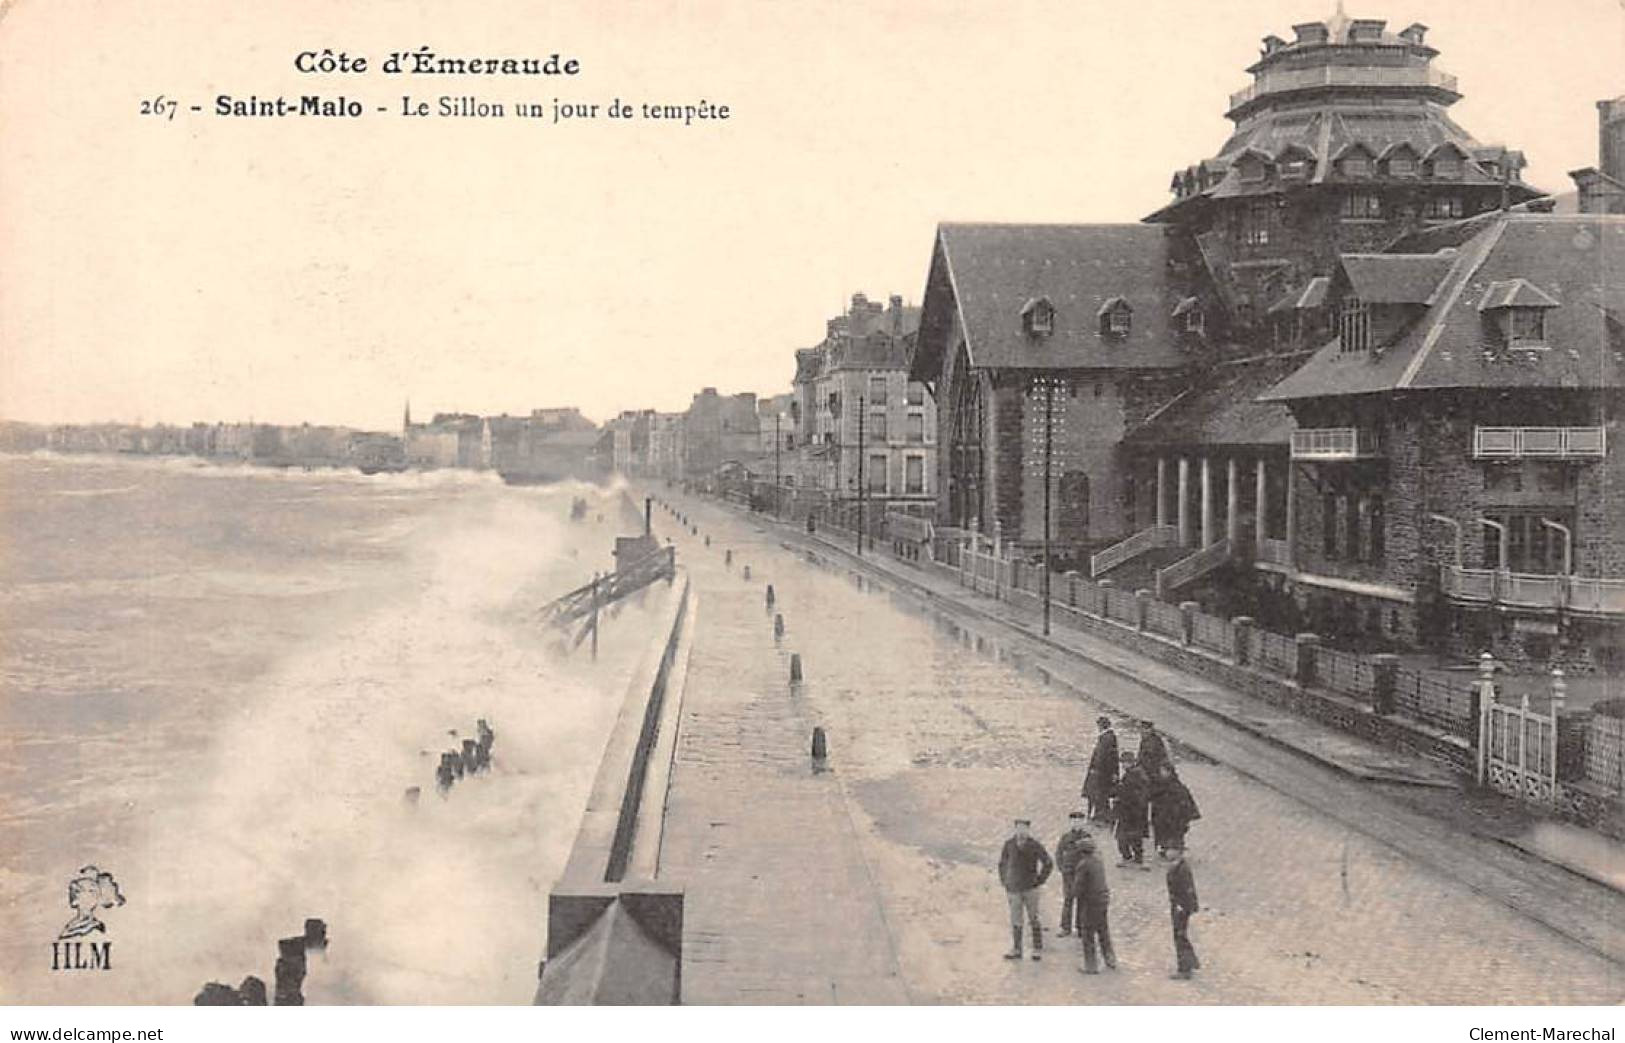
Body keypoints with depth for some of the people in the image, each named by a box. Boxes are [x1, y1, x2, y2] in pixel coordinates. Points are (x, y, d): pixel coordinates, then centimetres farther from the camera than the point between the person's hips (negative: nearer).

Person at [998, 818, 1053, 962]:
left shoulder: (1035, 846, -11)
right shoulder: (1009, 844, -4)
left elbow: (1048, 863, -3)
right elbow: (1002, 863, 12)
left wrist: (1039, 881, -5)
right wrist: (1004, 882, 7)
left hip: (1030, 889, -2)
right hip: (1014, 889, 2)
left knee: (1033, 920, 2)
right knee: (1015, 921, 5)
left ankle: (1038, 950, 11)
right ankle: (1016, 950, 13)